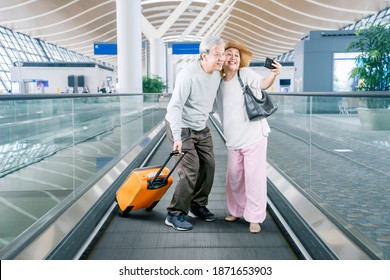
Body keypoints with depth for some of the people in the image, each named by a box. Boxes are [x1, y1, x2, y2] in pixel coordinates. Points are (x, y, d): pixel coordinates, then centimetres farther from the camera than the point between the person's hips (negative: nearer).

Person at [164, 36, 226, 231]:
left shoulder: (217, 74, -2)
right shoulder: (188, 75, -27)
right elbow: (175, 106, -30)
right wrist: (177, 137, -36)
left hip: (201, 128, 8)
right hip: (181, 127, -8)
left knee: (208, 166, 6)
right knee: (190, 169, -15)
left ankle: (198, 206, 24)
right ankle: (175, 215, -3)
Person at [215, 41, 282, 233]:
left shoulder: (245, 74, -6)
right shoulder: (219, 84, 8)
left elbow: (262, 83, -24)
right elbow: (209, 107, 24)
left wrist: (273, 74, -42)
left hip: (254, 135, -5)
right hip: (233, 140, 5)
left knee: (254, 176, -3)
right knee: (234, 177, 15)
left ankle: (254, 217, 9)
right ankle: (237, 210, 34)